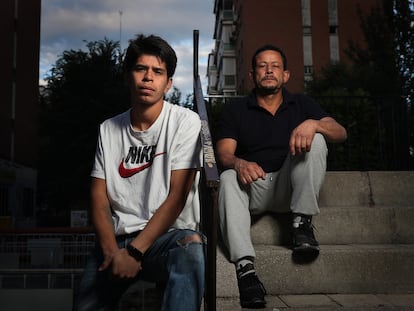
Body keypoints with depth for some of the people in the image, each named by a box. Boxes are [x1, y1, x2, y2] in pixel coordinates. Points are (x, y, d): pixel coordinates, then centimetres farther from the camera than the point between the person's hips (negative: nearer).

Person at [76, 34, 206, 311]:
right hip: (118, 239, 4)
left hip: (169, 235, -3)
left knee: (191, 247, -35)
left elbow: (177, 196, -9)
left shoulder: (185, 121, -3)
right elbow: (99, 198, 5)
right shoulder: (109, 130, 9)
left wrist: (134, 251, -15)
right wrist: (111, 251, -12)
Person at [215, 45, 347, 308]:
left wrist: (313, 124, -26)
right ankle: (245, 268, -42)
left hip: (290, 186, 1)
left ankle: (302, 223, -19)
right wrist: (239, 163, -31)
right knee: (228, 179, -33)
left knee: (315, 139, -22)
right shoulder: (234, 110, 9)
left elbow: (340, 133, -2)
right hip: (253, 185, 0)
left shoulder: (301, 104, 12)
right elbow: (224, 153, -5)